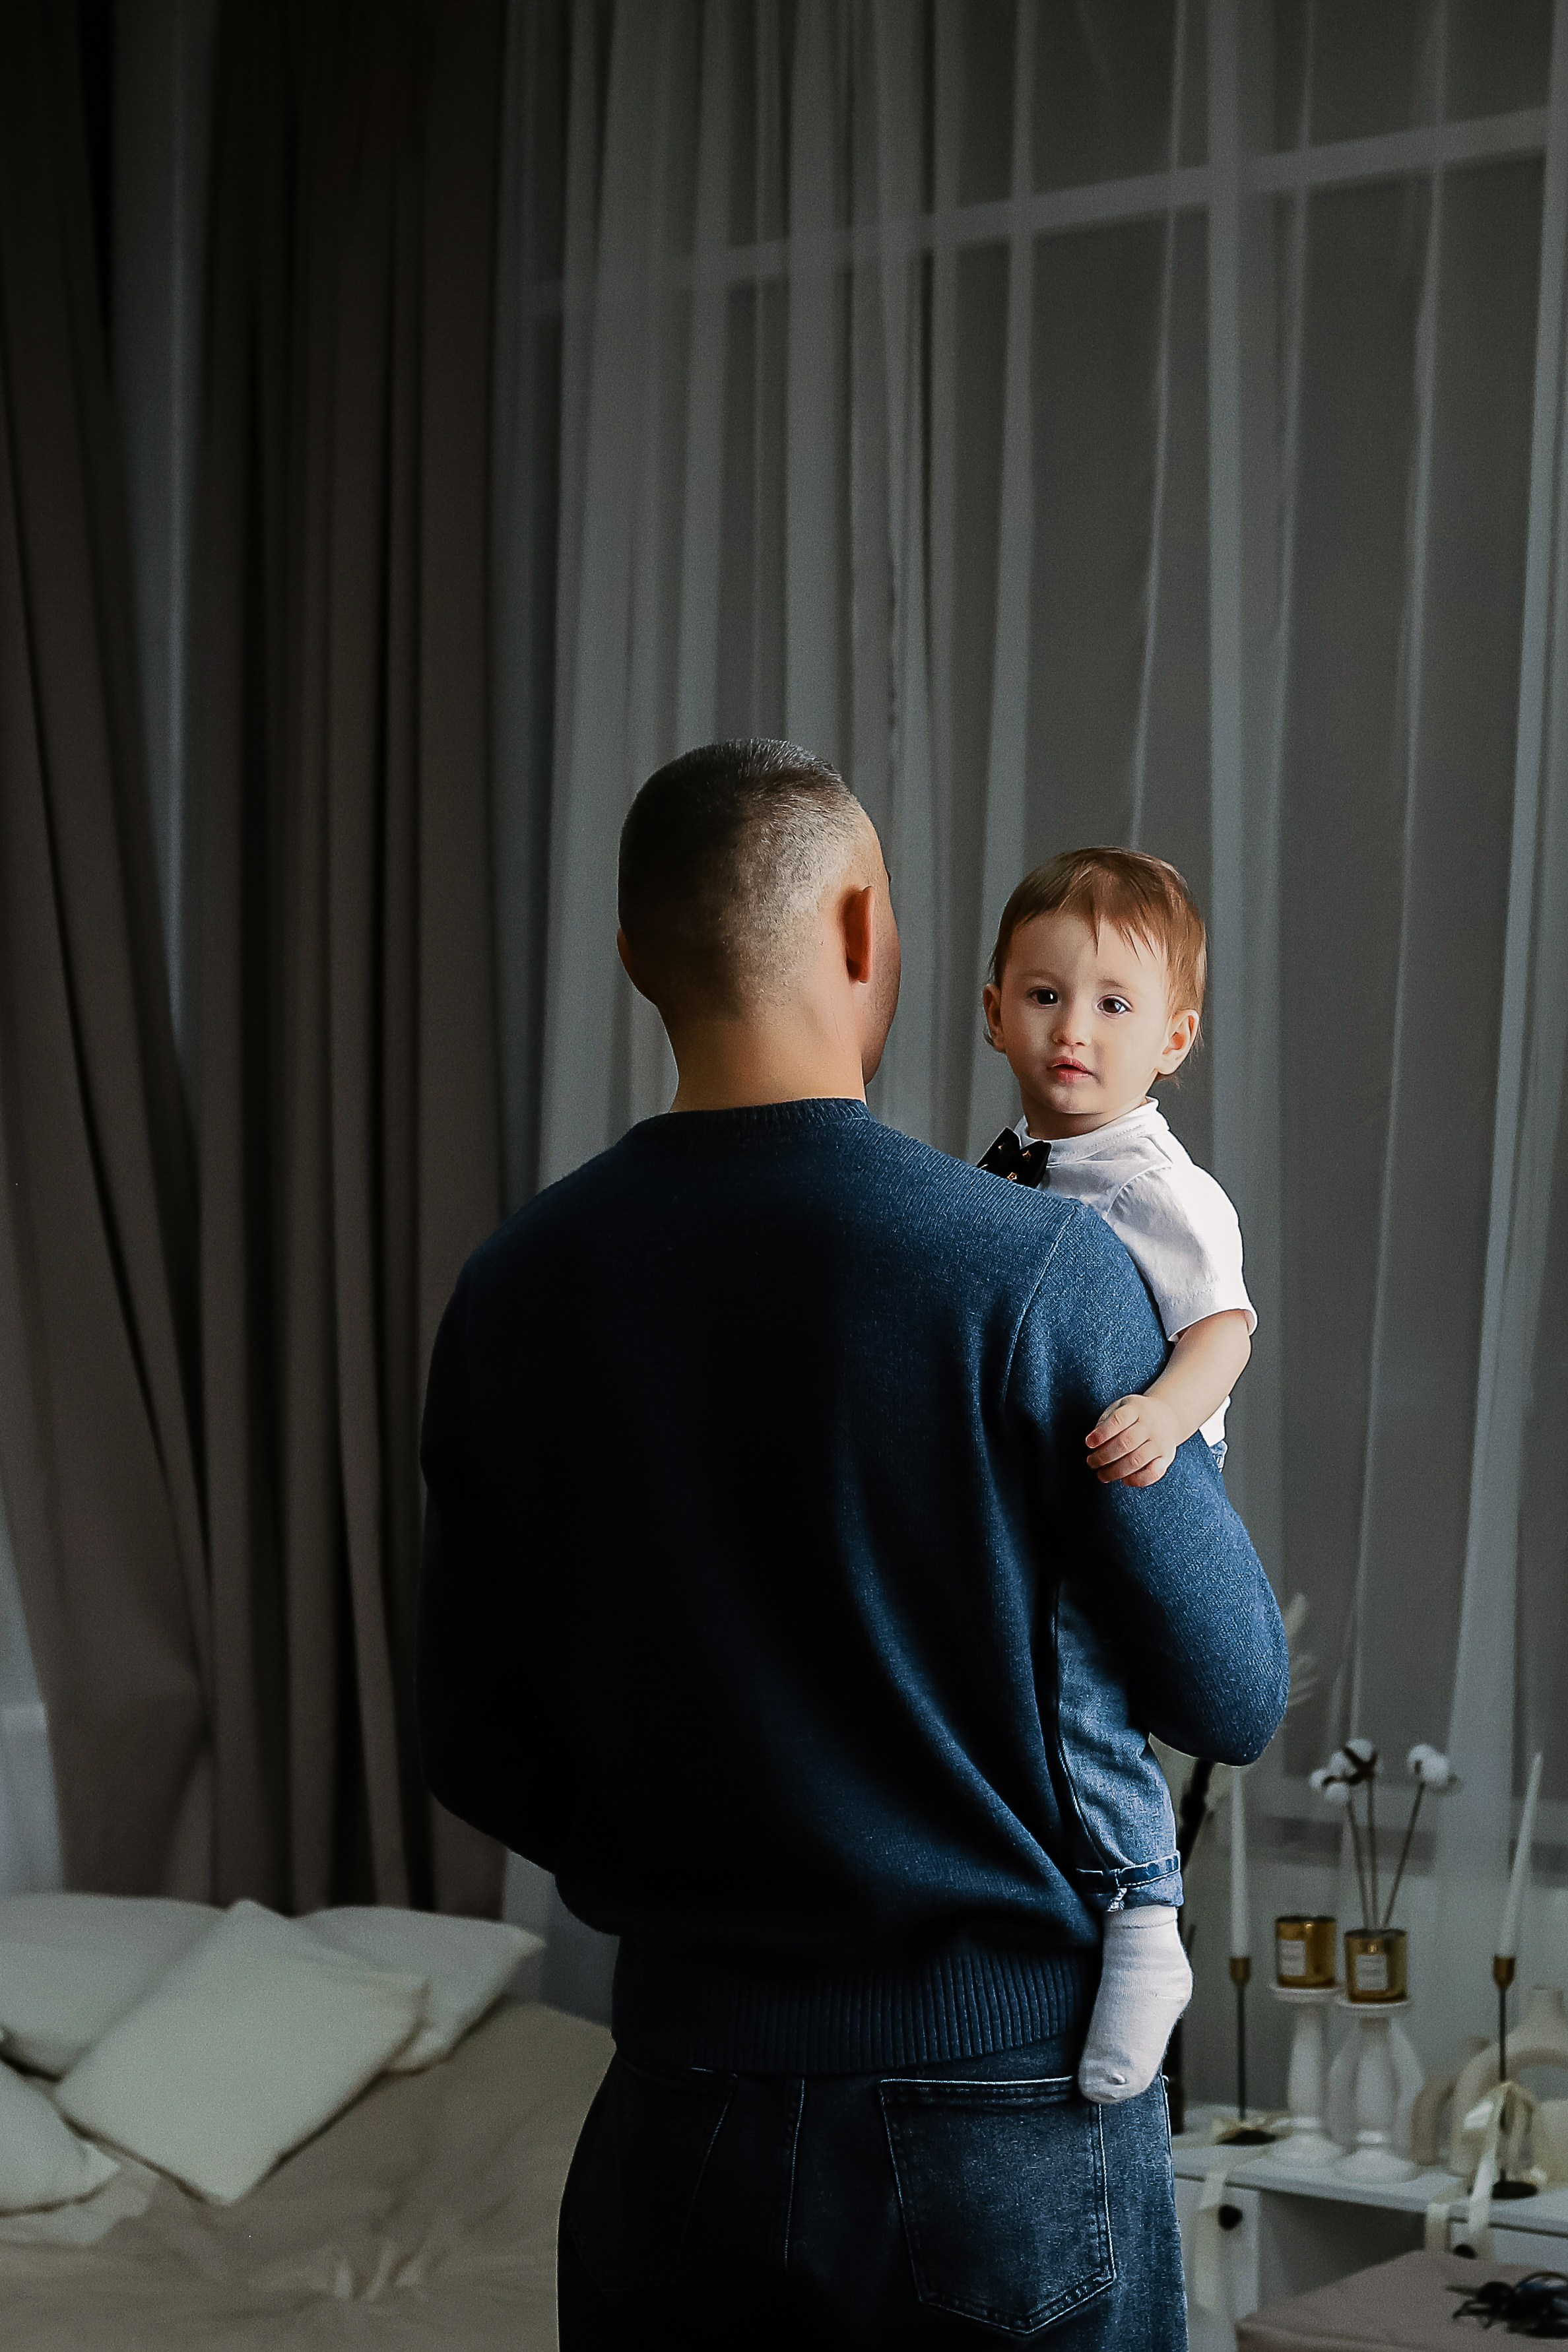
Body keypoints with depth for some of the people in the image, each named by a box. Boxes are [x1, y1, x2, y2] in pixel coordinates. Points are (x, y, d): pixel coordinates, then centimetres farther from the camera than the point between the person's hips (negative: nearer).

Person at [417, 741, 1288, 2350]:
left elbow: (474, 1752, 4)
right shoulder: (1041, 1270, -16)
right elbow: (1235, 1699, -7)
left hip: (684, 2118, 3)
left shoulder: (516, 1291, -3)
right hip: (1012, 2122, -3)